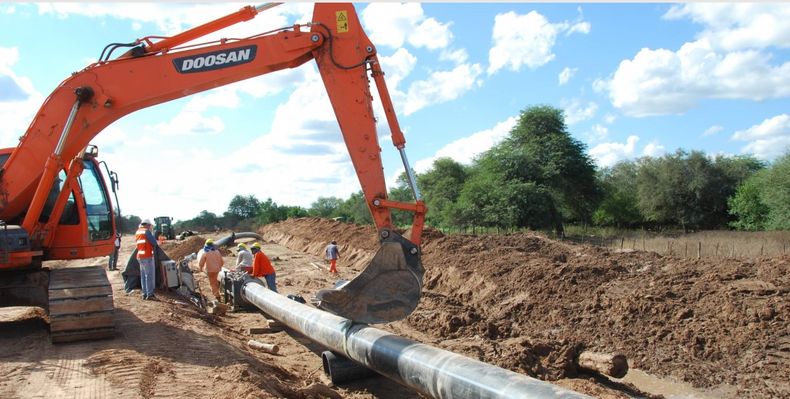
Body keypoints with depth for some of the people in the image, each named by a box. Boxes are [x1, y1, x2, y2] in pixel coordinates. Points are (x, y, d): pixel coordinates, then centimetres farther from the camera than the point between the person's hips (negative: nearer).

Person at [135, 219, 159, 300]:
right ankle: (150, 294, -7)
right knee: (150, 275, -6)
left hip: (140, 256, 8)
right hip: (148, 256, -8)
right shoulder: (146, 231, -10)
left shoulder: (137, 232, 14)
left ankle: (144, 294, 15)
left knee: (143, 275, 12)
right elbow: (154, 242, -11)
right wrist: (155, 245, 10)